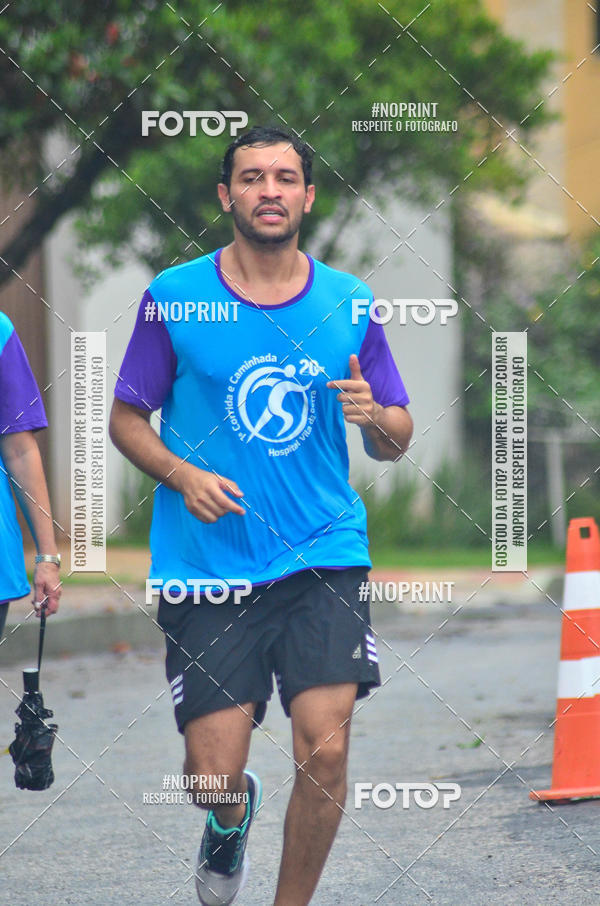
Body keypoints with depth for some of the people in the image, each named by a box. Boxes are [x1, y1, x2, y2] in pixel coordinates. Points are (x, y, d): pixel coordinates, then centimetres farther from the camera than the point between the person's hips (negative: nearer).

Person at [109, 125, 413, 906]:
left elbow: (397, 439, 12)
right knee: (213, 775, -1)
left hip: (324, 557, 1)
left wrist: (375, 417, -11)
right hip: (207, 569, -1)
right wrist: (182, 475, -12)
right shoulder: (173, 298, 0)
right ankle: (230, 818, 37)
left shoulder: (348, 303, 5)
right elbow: (126, 418, 7)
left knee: (325, 752, -14)